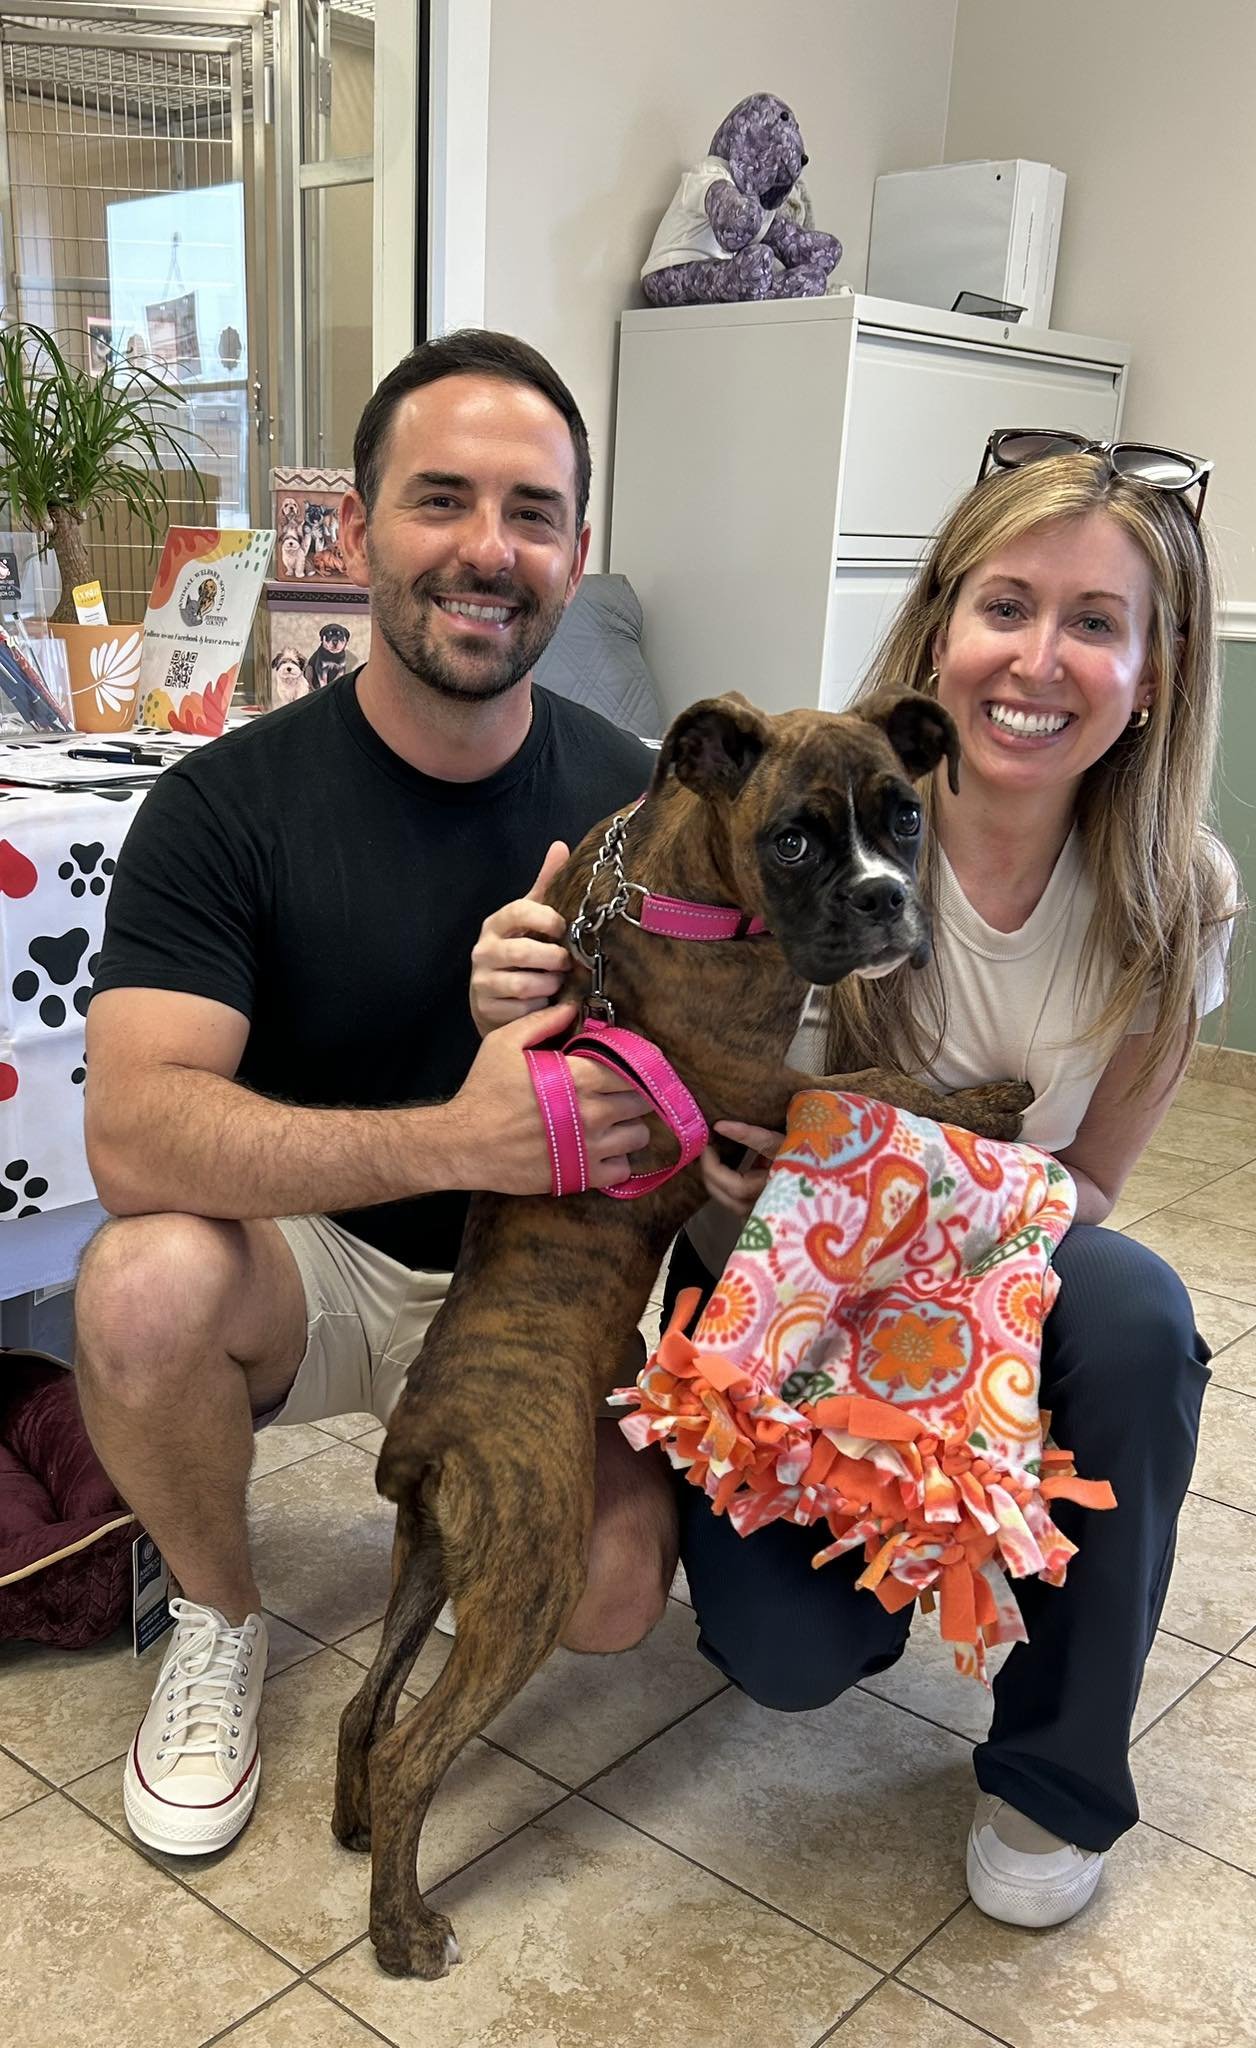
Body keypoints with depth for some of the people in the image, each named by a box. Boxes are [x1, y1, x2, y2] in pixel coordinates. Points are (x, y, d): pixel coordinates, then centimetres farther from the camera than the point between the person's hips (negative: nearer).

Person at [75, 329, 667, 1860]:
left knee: (613, 1599, -21)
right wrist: (453, 1140, -41)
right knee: (143, 1288, -33)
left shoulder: (628, 799, -7)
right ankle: (218, 1621, 0)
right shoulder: (226, 804, -15)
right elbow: (132, 1132, -27)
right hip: (314, 1259, -1)